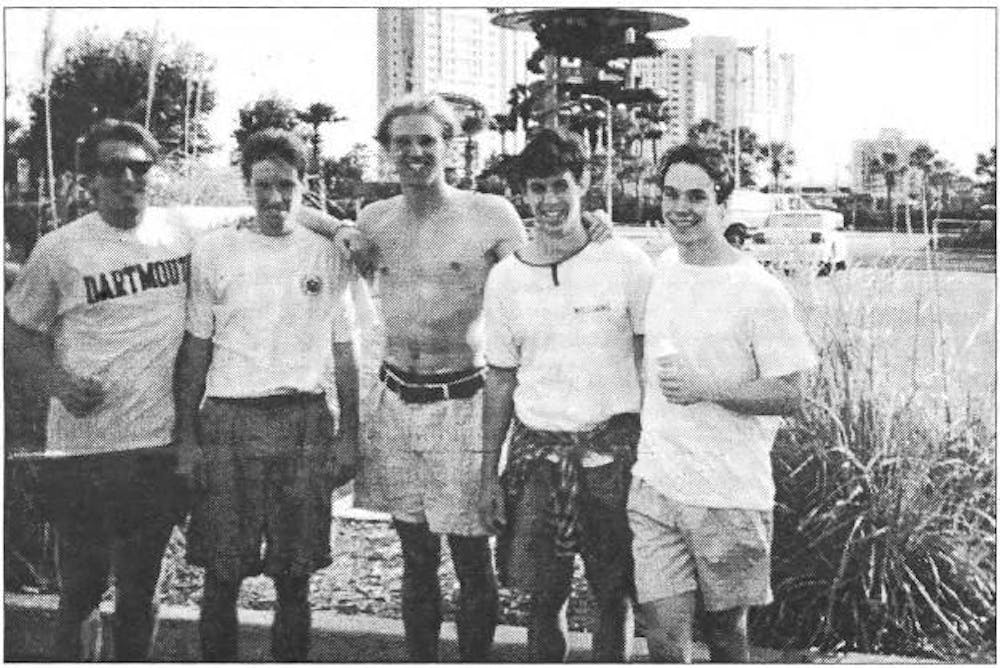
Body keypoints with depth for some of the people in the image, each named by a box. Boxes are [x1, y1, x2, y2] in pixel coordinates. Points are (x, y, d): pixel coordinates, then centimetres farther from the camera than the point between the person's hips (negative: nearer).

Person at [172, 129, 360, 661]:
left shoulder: (327, 256, 6)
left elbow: (344, 353, 10)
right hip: (228, 422, -1)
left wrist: (348, 435, 5)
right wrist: (186, 438, 0)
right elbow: (195, 351, 5)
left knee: (294, 580, 5)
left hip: (305, 423, 1)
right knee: (222, 577, 2)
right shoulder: (214, 251, 3)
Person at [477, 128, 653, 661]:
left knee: (612, 595, 6)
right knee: (542, 596, 7)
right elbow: (499, 379, 10)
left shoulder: (626, 262, -4)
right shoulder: (506, 277, 4)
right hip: (536, 449, 2)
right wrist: (488, 474, 8)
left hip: (612, 447, -2)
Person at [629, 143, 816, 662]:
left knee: (724, 632, 12)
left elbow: (788, 394, -11)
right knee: (663, 639, -1)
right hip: (653, 485, 4)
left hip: (730, 493, -4)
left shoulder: (759, 292, -11)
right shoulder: (661, 271, 8)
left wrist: (707, 389, -20)